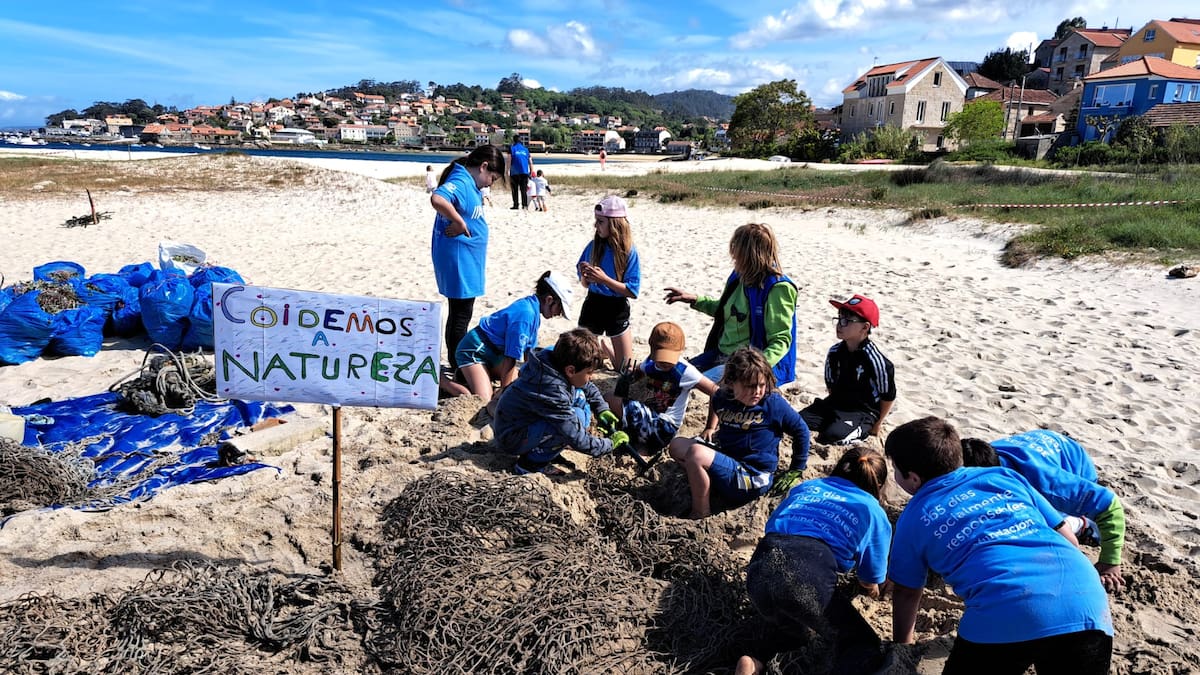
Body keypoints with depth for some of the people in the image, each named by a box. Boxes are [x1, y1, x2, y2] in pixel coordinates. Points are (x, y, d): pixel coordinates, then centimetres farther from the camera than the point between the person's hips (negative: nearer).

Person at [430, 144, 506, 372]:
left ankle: (460, 364, 30)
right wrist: (459, 223, -28)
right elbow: (437, 199, -38)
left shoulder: (469, 183, 11)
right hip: (458, 262, -10)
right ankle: (458, 368, 10)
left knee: (461, 313, 18)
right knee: (461, 315, -1)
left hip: (466, 263, 10)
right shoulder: (460, 182, -19)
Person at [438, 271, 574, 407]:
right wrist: (503, 391, -18)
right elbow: (510, 358, -25)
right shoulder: (526, 315, -28)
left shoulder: (534, 313, 2)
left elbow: (529, 350, 11)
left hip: (493, 352, 10)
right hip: (474, 349, -10)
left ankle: (467, 374, 24)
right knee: (483, 400, -24)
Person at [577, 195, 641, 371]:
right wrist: (584, 275, -20)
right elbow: (586, 284, 3)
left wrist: (604, 279, -27)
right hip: (592, 305, 2)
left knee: (624, 370, 10)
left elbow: (633, 291, -18)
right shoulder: (594, 246, -6)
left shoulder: (629, 252, -15)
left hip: (617, 310, -2)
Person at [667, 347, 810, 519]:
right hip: (727, 460, 7)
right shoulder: (723, 397, 0)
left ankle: (701, 513, -14)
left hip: (753, 479, -7)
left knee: (697, 453, -28)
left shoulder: (774, 403, -14)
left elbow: (801, 431, -1)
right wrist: (710, 428, 18)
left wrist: (797, 470, 5)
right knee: (677, 444, 4)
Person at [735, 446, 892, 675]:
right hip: (809, 578, -5)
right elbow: (870, 583, 28)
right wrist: (873, 591, 53)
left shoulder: (805, 487, 31)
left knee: (794, 625, 35)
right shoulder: (873, 512, 22)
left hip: (759, 571, 5)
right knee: (866, 647, 16)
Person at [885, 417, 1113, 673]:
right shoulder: (1005, 475, 25)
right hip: (1084, 601, 4)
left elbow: (905, 592, 27)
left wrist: (902, 648, 42)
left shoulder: (913, 517, 19)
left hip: (1004, 616, -3)